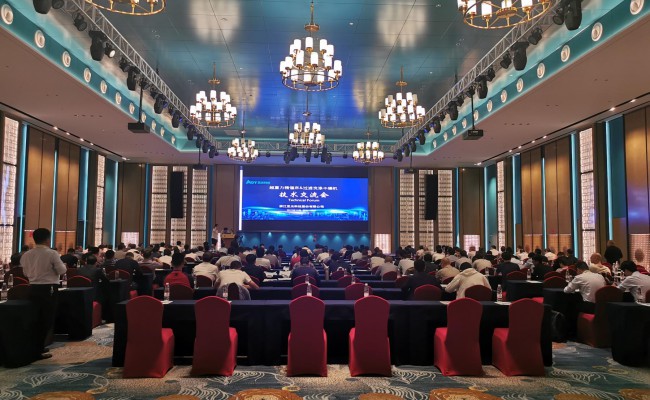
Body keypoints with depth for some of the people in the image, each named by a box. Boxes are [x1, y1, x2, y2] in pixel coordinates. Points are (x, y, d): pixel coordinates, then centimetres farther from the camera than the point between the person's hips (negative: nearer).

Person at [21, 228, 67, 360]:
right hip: (49, 289, -6)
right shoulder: (52, 253, -14)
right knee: (47, 319, 2)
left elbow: (26, 273, 13)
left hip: (33, 288, 6)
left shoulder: (26, 255, 2)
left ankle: (38, 347, 25)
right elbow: (62, 271, -10)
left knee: (38, 319, 17)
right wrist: (62, 263, 8)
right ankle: (39, 350, 2)